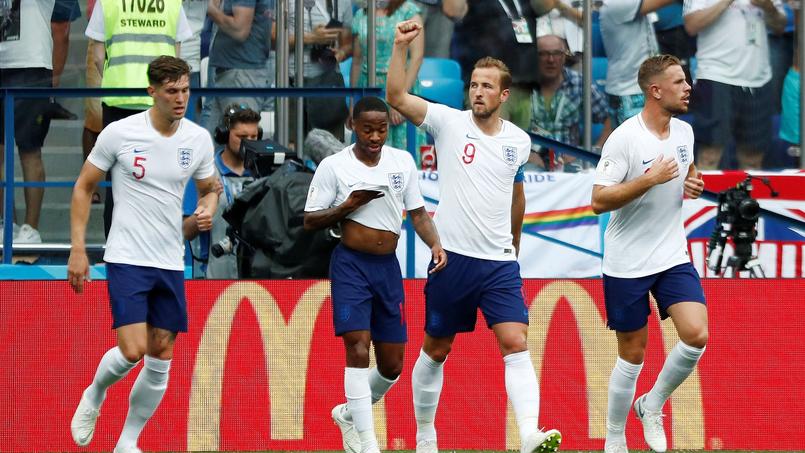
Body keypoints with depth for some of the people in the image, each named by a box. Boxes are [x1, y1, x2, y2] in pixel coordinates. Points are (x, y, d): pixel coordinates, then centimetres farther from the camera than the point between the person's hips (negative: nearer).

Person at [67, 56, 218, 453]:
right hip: (126, 258, -4)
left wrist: (207, 210, -6)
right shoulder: (119, 133, -9)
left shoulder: (198, 139, 2)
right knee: (132, 351, -16)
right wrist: (78, 249, -5)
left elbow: (209, 187, 18)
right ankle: (94, 395, 16)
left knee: (160, 360, 4)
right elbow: (84, 187, 0)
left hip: (170, 263, 4)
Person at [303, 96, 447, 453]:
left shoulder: (403, 161, 7)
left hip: (388, 267, 5)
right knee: (358, 348, -18)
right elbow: (310, 221, -1)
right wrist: (348, 206, -16)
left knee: (392, 364, 7)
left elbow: (417, 212, 12)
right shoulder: (333, 166, -4)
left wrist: (435, 244, -6)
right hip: (351, 265, -5)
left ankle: (349, 413, 35)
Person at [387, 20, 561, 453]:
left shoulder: (519, 141, 7)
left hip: (500, 262, 2)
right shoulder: (449, 123, -3)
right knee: (436, 349, 9)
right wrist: (400, 48, -27)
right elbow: (397, 97, -16)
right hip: (452, 257, -2)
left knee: (515, 343, -14)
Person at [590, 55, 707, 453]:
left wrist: (693, 184, 2)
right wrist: (650, 179, -27)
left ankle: (652, 406, 10)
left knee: (696, 335, -14)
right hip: (627, 265, -5)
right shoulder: (625, 138, -16)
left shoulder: (684, 131, 4)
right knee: (632, 355, 3)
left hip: (673, 257, 5)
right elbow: (599, 200, -18)